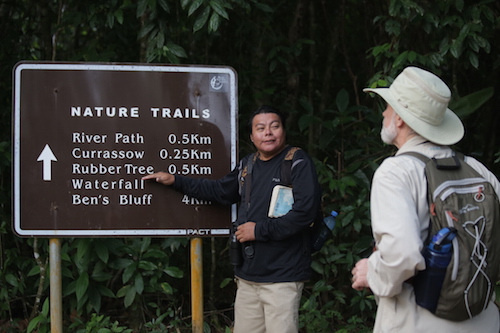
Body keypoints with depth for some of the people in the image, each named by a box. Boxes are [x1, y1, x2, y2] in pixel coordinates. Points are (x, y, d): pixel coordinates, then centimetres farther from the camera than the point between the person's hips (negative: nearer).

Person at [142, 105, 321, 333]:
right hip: (248, 275, 7)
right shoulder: (247, 165, 17)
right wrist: (176, 181, 32)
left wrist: (259, 230, -13)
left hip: (282, 278, -7)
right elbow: (220, 190, 33)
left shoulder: (298, 163, -7)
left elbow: (305, 210, -19)